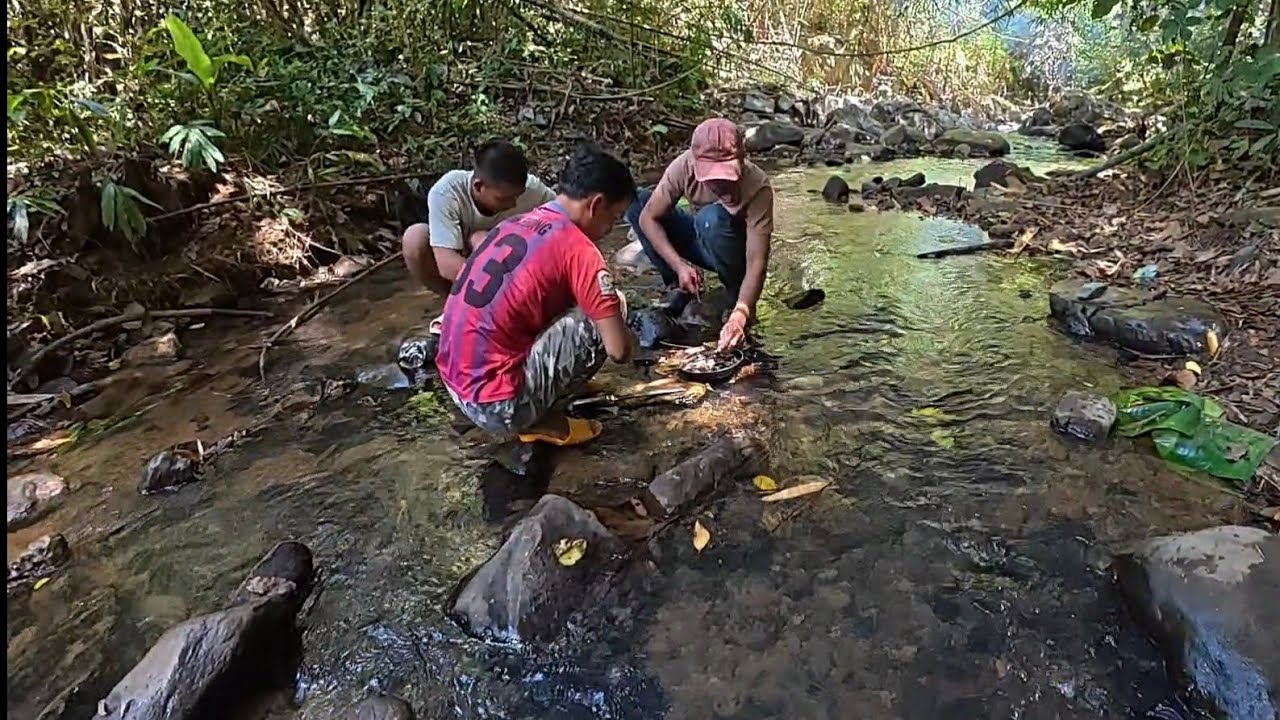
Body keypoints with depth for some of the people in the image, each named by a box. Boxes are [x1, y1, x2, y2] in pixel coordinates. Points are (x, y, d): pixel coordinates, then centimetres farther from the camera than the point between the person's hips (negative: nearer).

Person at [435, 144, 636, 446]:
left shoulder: (514, 224, 11)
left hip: (457, 386, 9)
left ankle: (534, 414, 13)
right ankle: (543, 419, 3)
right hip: (498, 406, -9)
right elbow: (620, 351, -14)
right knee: (607, 312, -4)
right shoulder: (577, 247, -13)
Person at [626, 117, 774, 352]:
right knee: (636, 203, -18)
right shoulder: (684, 166, -26)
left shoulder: (757, 187, -32)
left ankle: (736, 296, -12)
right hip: (700, 243, 3)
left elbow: (757, 262, -36)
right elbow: (647, 217, -19)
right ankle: (679, 288, -6)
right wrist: (679, 265, -30)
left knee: (712, 217, -37)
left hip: (736, 252, -3)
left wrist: (740, 316, -49)